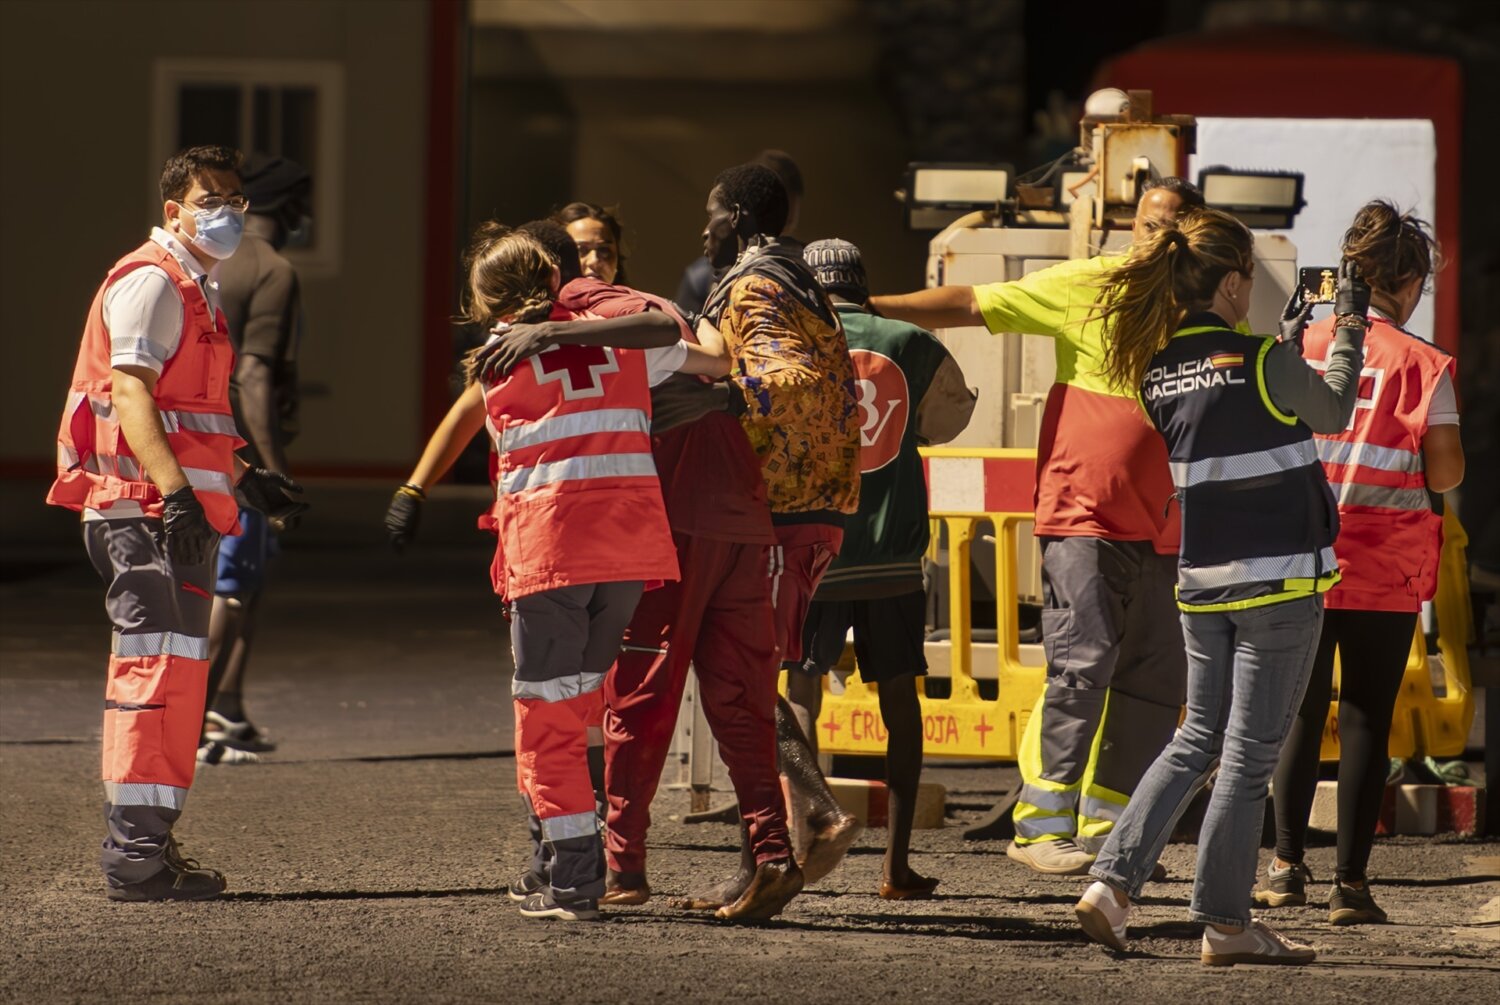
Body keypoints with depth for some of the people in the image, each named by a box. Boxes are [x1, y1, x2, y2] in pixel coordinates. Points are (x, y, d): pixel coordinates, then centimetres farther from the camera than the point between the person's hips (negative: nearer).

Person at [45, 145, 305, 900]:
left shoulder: (194, 290, 23)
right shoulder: (151, 281, -9)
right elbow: (129, 391, -20)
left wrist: (244, 479, 36)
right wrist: (175, 492, -28)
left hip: (179, 509, 11)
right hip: (144, 509, -11)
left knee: (175, 672, 12)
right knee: (157, 667, -14)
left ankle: (147, 843, 18)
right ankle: (136, 857, -16)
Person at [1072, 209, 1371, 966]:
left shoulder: (1159, 371, 4)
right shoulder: (1262, 363, -14)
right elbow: (1334, 413, 3)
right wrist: (1351, 324, 13)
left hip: (1203, 582, 6)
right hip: (1280, 577, -6)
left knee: (1198, 739, 17)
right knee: (1250, 753, 0)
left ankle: (1113, 882, 6)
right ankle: (1225, 924, 4)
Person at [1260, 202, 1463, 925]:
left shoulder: (1298, 348, 1)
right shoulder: (1419, 363, -6)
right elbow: (1445, 473, -8)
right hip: (1384, 567, -2)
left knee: (1300, 710, 13)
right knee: (1366, 719, 2)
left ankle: (1286, 864, 10)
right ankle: (1349, 884, 0)